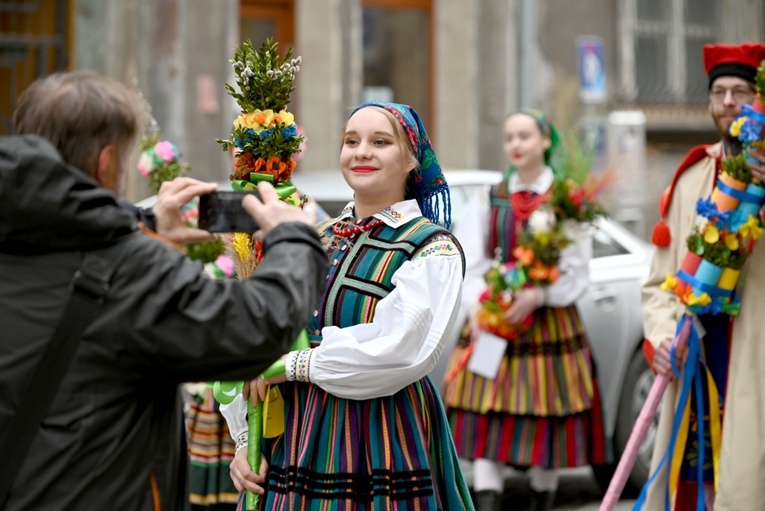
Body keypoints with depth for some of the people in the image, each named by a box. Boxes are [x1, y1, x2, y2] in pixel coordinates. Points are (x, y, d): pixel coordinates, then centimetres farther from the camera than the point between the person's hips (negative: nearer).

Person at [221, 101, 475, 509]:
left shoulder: (433, 250, -6)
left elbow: (399, 350, -20)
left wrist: (295, 364, -13)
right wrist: (246, 439, -4)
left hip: (381, 446, -5)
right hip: (296, 440, 5)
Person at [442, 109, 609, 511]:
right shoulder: (488, 202, 9)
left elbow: (575, 270, -4)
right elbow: (470, 265, 3)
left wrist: (537, 295, -20)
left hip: (549, 321, -2)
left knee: (546, 422, 3)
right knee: (488, 420, -6)